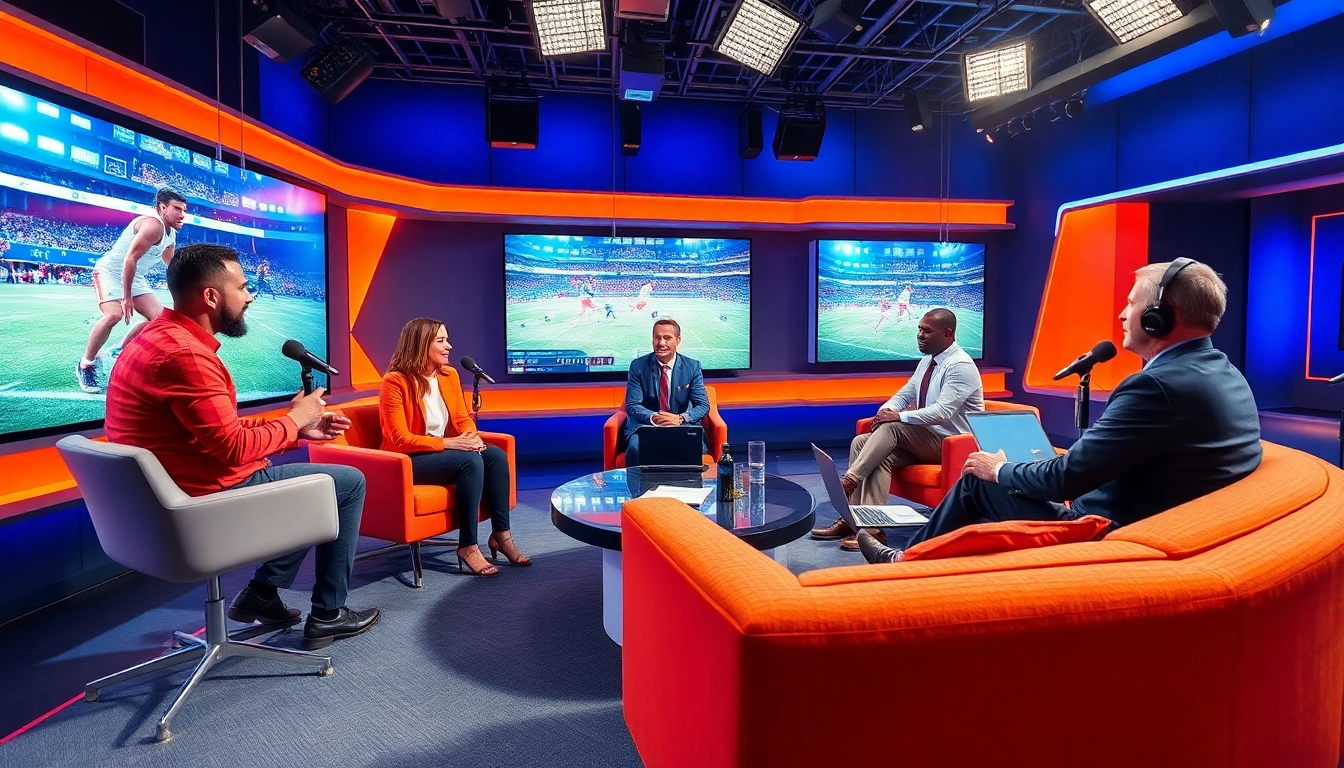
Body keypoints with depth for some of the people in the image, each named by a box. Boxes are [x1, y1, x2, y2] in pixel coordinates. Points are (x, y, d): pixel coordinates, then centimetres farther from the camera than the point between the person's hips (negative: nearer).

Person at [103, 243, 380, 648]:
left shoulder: (160, 336, 9)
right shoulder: (185, 354, -25)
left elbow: (225, 431, 10)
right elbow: (235, 448, -26)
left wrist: (300, 429, 4)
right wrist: (294, 419, -10)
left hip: (176, 493, 10)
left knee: (314, 480, 25)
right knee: (348, 483, 0)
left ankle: (262, 591, 23)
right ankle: (328, 614, 10)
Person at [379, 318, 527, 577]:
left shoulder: (449, 375, 5)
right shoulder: (395, 381, -16)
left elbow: (462, 418, 10)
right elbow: (400, 439, -19)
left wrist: (472, 436, -14)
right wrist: (448, 443, -26)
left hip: (443, 451, 7)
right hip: (409, 460, -7)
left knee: (495, 455, -18)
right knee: (471, 461, -30)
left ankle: (501, 534, -11)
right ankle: (468, 547, -23)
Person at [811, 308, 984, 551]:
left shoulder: (961, 366, -16)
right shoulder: (928, 360, 11)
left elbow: (941, 412, -27)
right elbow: (904, 394, 15)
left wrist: (898, 416, -28)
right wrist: (886, 410, -7)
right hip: (925, 439, 7)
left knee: (892, 427, -29)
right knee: (871, 449, -19)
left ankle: (849, 481, -27)